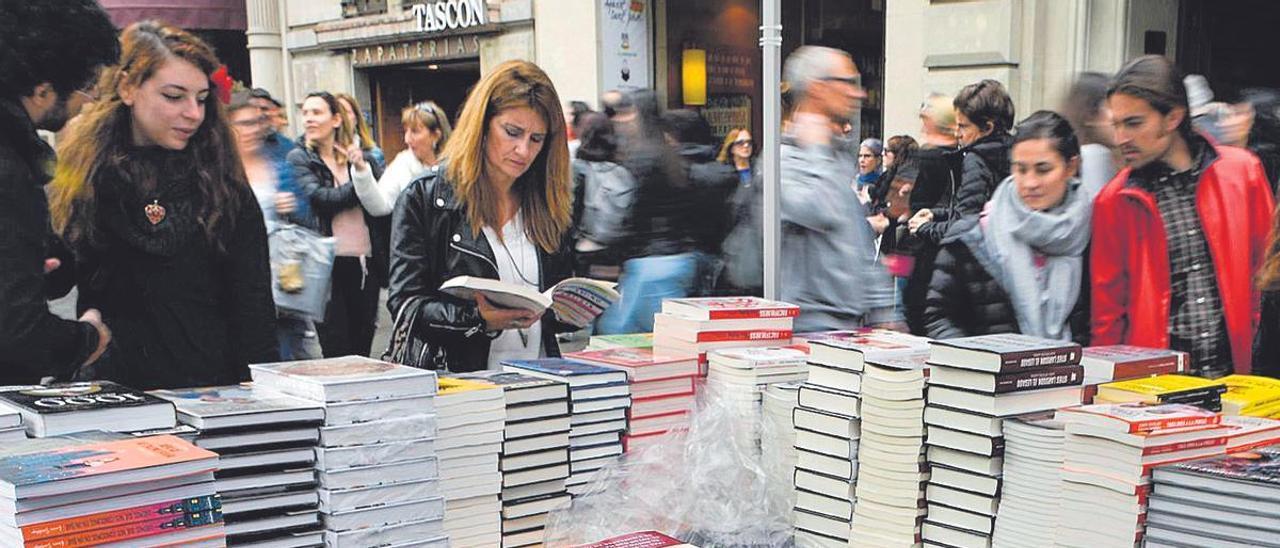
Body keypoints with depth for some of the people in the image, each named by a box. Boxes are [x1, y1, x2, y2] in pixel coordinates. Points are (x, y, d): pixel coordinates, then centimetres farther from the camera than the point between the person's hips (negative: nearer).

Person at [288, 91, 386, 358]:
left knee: (362, 348, 8)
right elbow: (319, 198, -14)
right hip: (329, 263, -3)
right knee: (336, 350, -4)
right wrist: (360, 187, -4)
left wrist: (362, 170, -13)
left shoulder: (359, 156, 12)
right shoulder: (298, 159, 3)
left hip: (365, 261, 4)